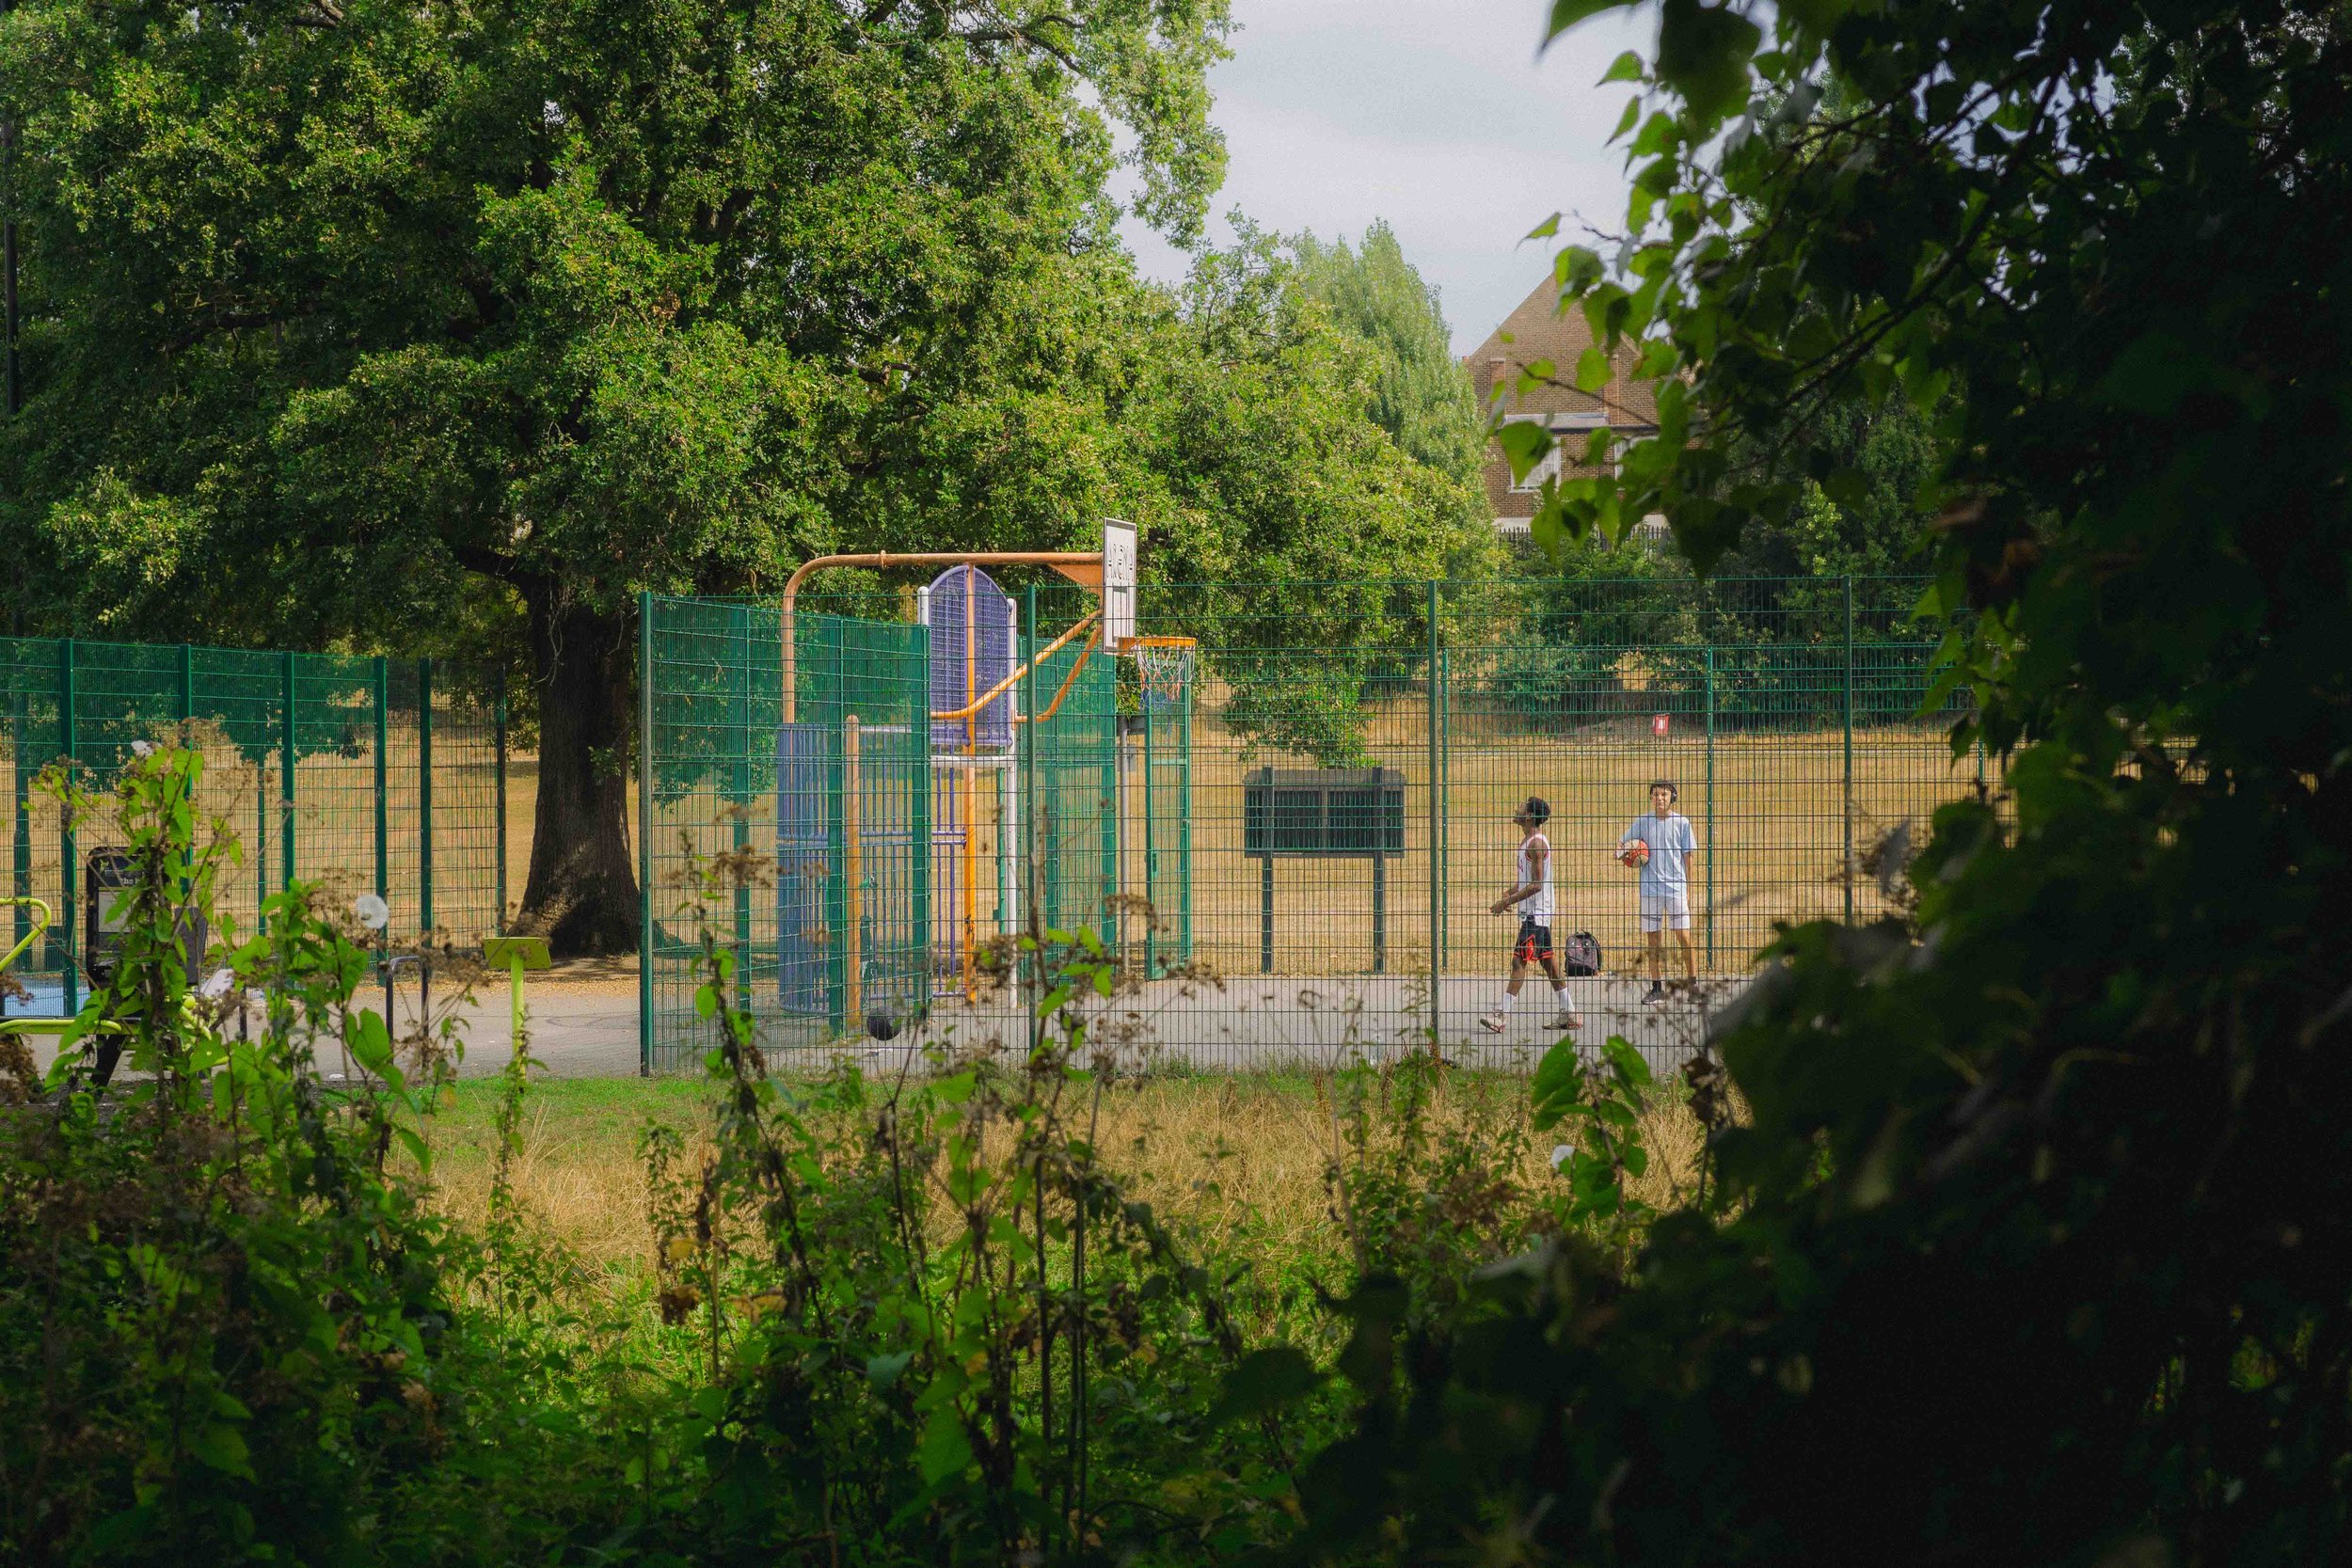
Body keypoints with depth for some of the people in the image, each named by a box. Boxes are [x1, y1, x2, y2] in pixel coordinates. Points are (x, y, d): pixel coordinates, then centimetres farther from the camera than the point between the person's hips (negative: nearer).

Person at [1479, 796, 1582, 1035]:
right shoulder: (1527, 842, 14)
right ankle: (1569, 1014, 17)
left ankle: (1501, 1016, -16)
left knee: (1519, 961, -12)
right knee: (1548, 961, 13)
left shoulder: (1536, 843, -17)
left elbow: (1536, 884, -21)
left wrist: (1507, 901, -20)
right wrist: (1507, 896, 7)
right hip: (1532, 912, 10)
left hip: (1536, 913, -10)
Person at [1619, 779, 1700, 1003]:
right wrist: (1622, 850, -9)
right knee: (1653, 940, 4)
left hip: (1676, 889, -2)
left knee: (1684, 936, -5)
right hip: (1650, 889, 2)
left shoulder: (1681, 822, 2)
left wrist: (1688, 888, 0)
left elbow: (1689, 857, 4)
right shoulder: (1642, 821, 6)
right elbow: (1623, 842, 16)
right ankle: (1657, 988, 10)